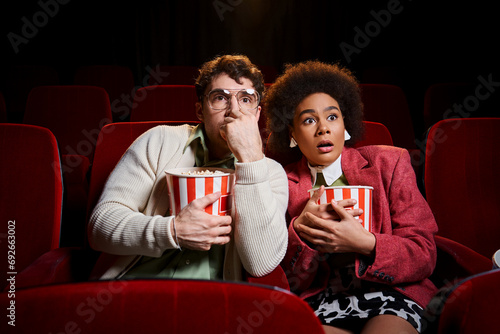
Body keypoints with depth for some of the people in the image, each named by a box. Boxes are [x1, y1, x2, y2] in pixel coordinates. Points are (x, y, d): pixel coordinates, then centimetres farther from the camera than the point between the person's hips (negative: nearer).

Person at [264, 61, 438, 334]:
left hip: (390, 293, 0)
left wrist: (364, 242, -18)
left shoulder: (388, 163, 6)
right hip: (320, 300, 0)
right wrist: (299, 231, -16)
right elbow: (289, 281, 5)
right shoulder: (283, 183, 8)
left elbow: (424, 257, 0)